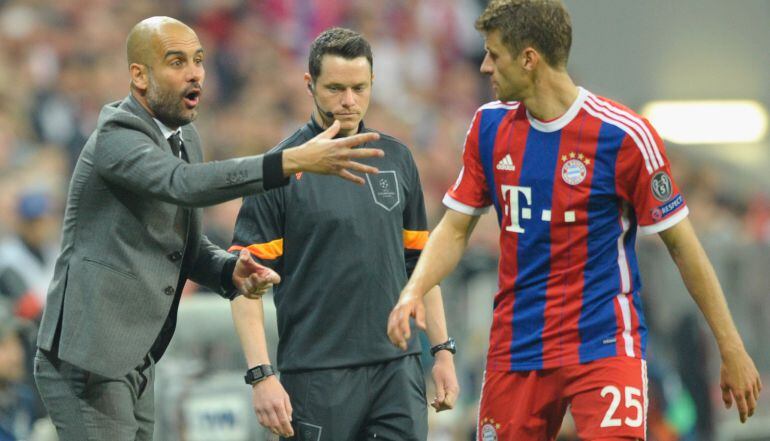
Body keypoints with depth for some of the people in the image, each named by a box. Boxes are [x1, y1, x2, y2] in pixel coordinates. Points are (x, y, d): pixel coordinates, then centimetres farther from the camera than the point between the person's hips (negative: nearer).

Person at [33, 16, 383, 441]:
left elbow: (189, 245, 19)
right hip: (86, 360, -9)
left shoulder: (184, 137, 12)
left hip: (136, 361, 9)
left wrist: (230, 271, -5)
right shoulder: (116, 137, -16)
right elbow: (183, 184, -36)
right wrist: (295, 161, -43)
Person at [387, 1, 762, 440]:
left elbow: (683, 245, -4)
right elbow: (456, 228, 13)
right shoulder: (490, 126, 6)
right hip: (515, 349, 5)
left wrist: (732, 350, -3)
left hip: (603, 343, -5)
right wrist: (414, 292, -8)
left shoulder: (623, 135, -10)